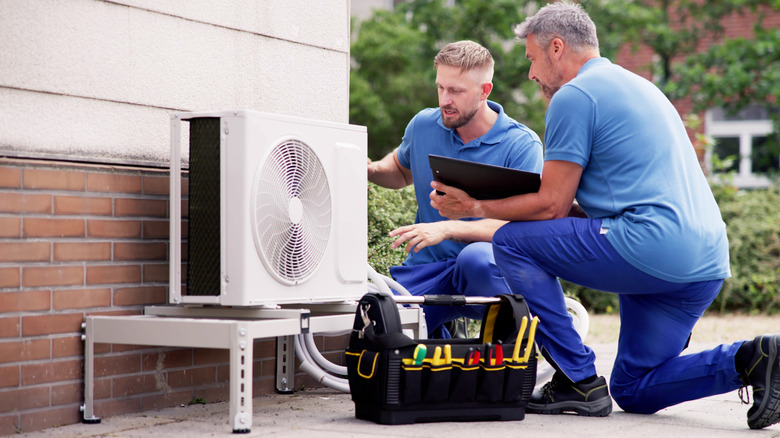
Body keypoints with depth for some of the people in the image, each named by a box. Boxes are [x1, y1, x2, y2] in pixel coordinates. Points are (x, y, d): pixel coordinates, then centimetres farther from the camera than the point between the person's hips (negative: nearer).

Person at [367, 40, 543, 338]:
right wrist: (371, 170, 6)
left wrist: (447, 229, -28)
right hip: (426, 269, 4)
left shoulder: (522, 145, -9)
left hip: (491, 269, -4)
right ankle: (437, 338, 14)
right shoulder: (423, 125, 6)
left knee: (476, 258, -41)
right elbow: (402, 170, 29)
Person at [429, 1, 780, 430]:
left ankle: (579, 381, -1)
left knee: (512, 242, 2)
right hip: (709, 262, 9)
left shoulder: (574, 95, -3)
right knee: (634, 392, 18)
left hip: (651, 246, -9)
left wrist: (474, 207, 7)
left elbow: (551, 206, -5)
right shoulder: (638, 85, 26)